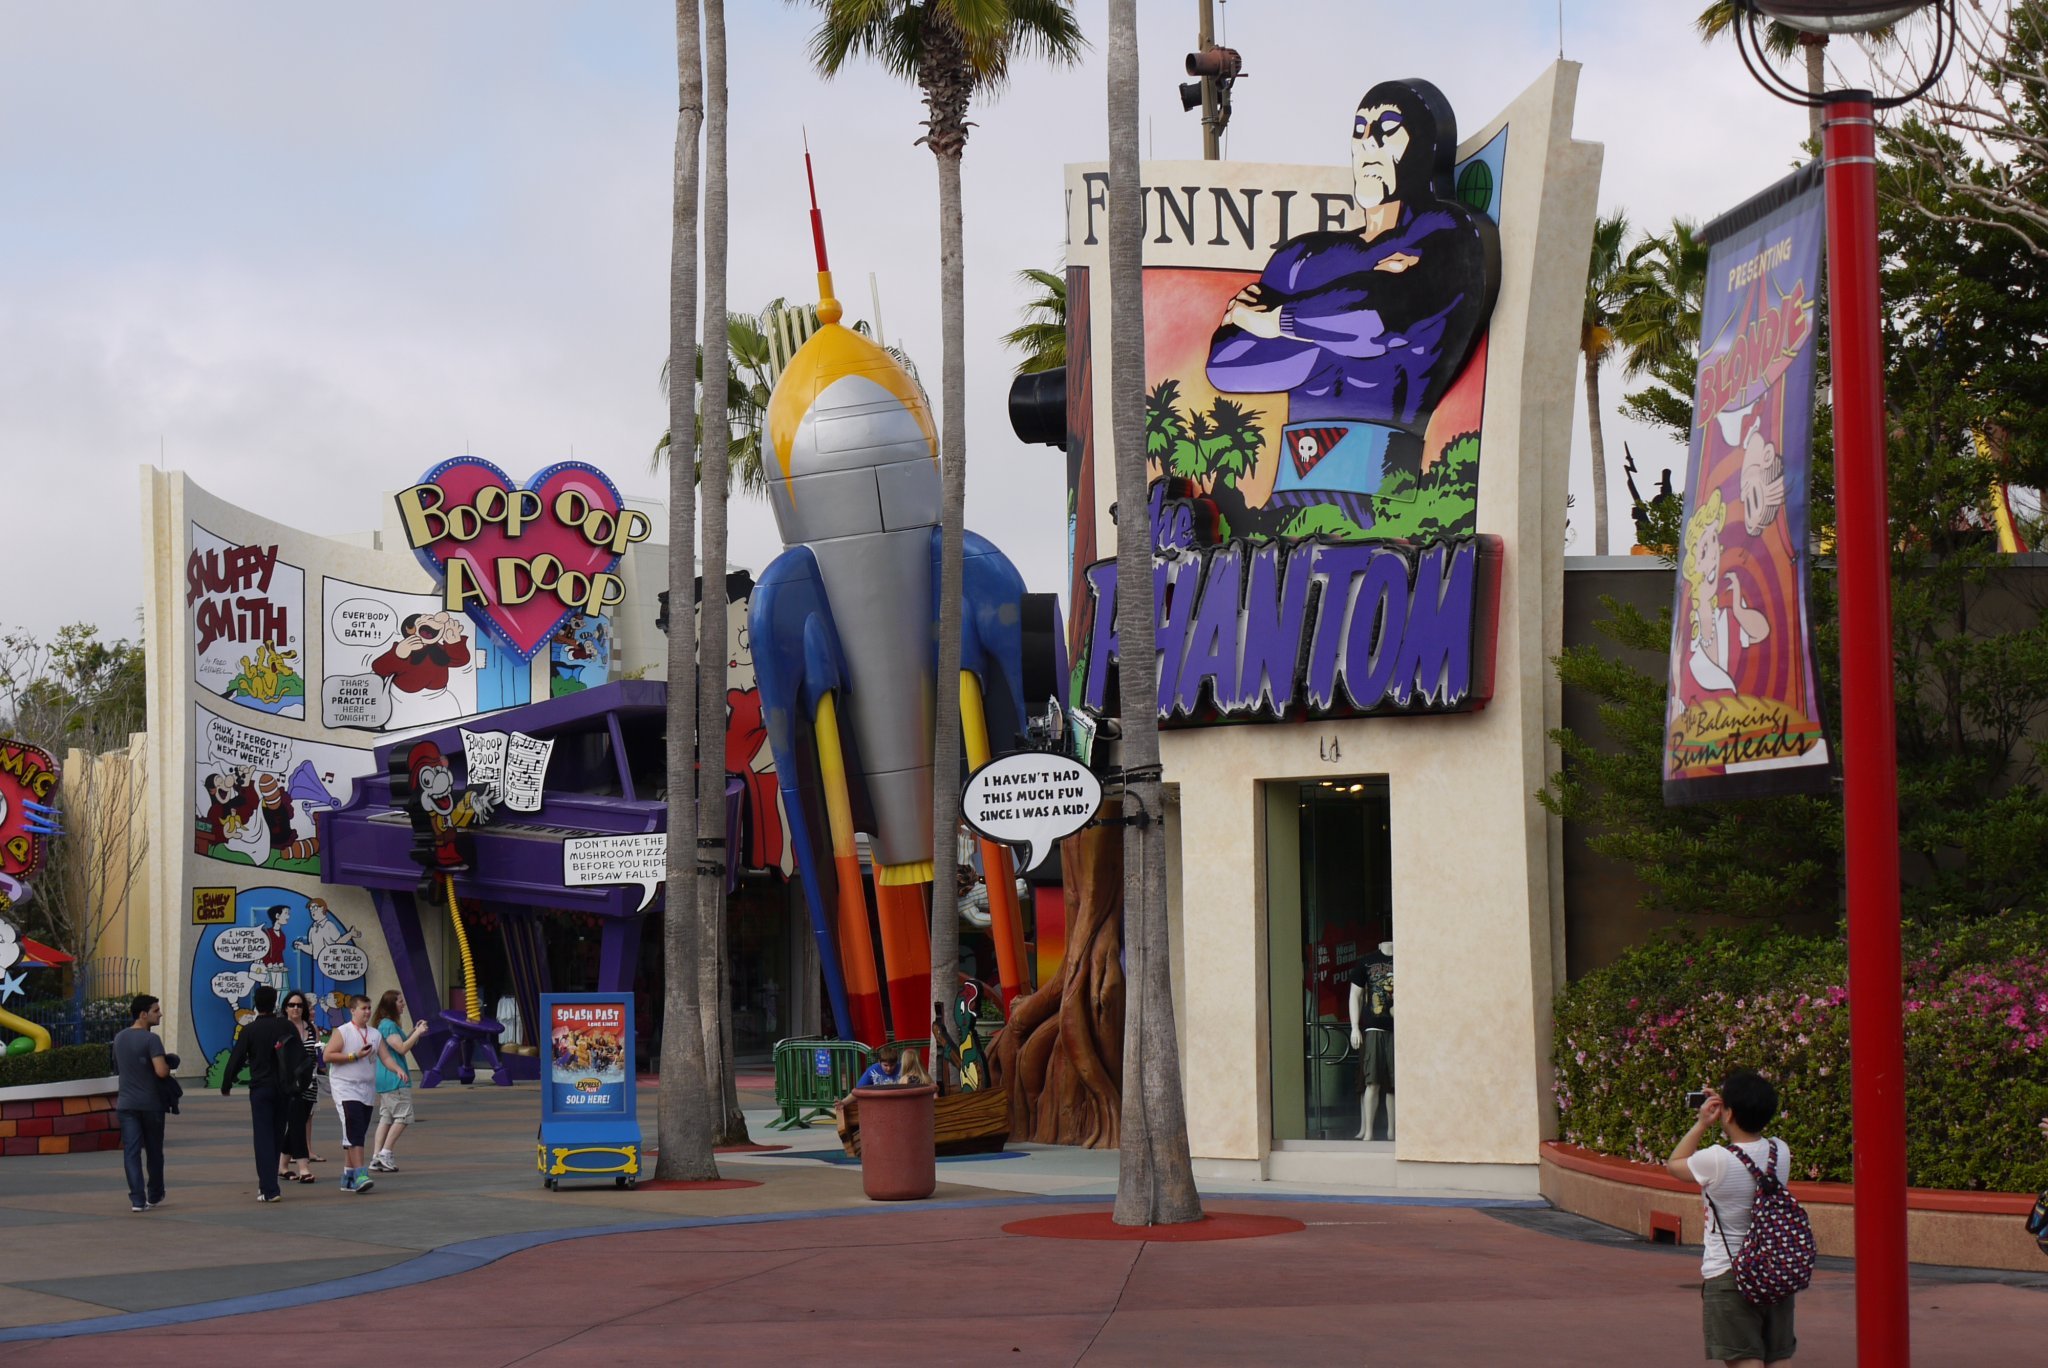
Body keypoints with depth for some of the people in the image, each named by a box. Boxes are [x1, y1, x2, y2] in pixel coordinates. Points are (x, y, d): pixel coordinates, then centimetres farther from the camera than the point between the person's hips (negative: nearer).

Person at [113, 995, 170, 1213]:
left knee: (131, 1151, -1)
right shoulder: (150, 1039, -14)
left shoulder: (119, 1039, 9)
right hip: (150, 1103, -4)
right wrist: (169, 1067, -3)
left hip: (126, 1103, 4)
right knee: (154, 1151, 12)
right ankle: (155, 1196, 24)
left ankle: (137, 1199, -10)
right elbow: (161, 1071, -24)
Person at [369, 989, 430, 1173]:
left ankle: (377, 1157, 8)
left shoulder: (387, 1024, 17)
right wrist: (418, 1033, -12)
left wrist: (414, 1033, 16)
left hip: (384, 1079, 10)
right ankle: (385, 1153, -8)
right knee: (403, 1116, -7)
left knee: (385, 1117, 10)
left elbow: (402, 1046, 24)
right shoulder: (388, 1025, -14)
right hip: (395, 1078, -10)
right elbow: (402, 1048, -19)